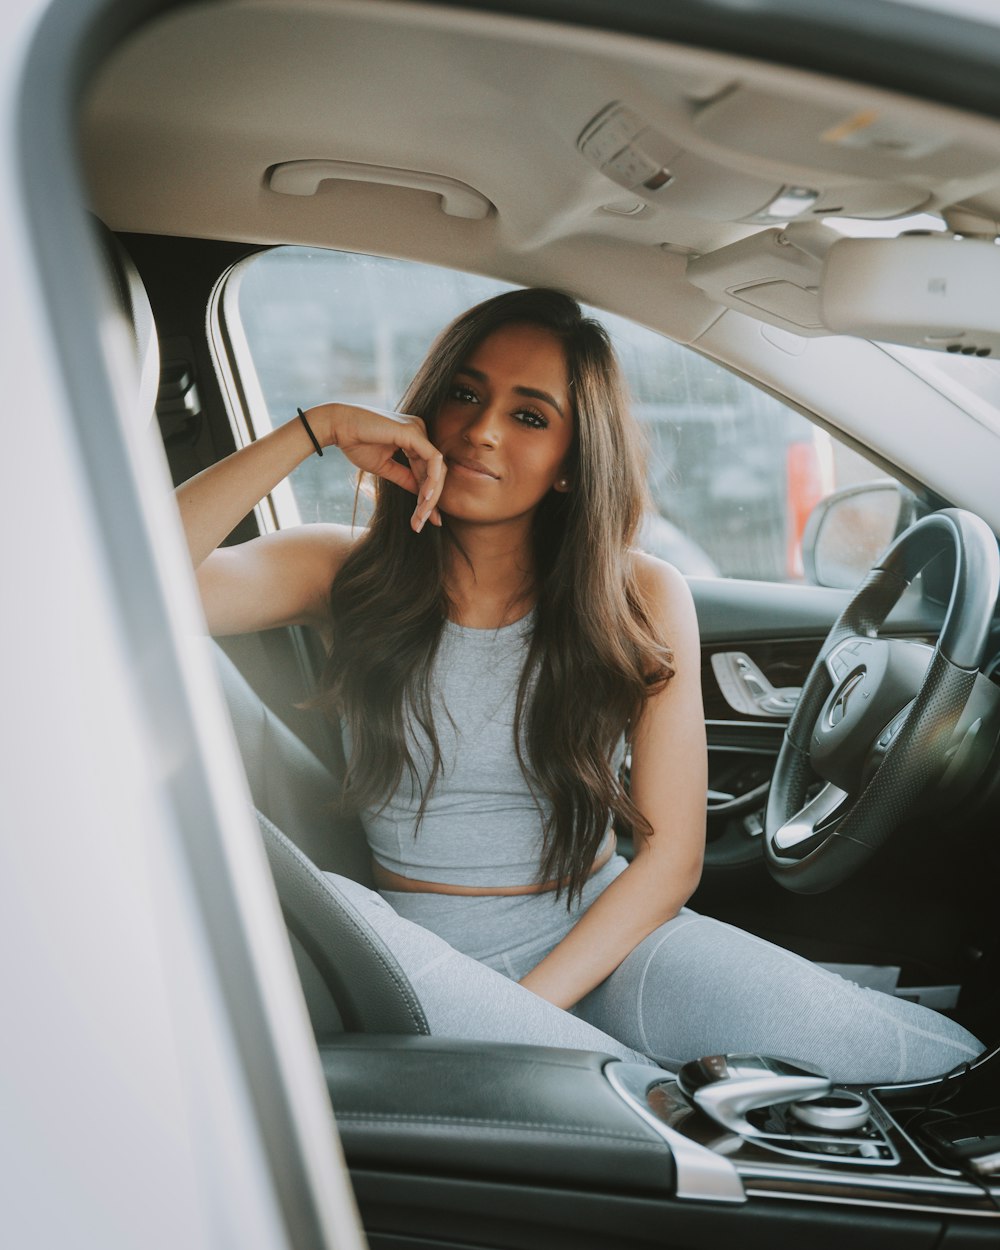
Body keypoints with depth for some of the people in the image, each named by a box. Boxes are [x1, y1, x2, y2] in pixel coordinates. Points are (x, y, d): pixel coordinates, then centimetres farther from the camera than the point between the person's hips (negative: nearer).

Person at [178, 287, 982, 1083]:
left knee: (942, 1062, -25)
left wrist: (523, 1008, -17)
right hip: (425, 955, 2)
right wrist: (317, 429, -15)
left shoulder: (642, 600, 1)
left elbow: (670, 856, -4)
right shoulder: (347, 576, 1)